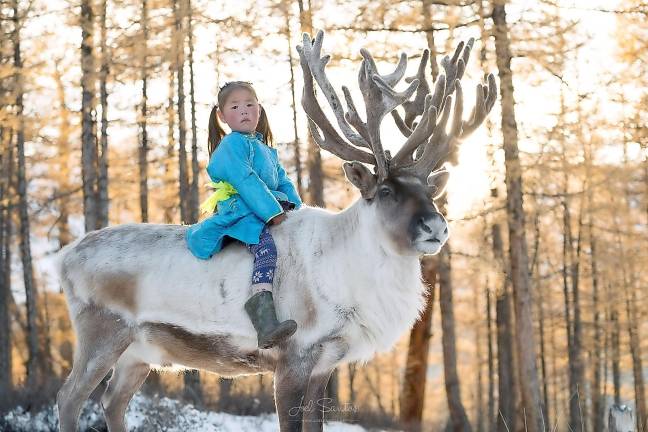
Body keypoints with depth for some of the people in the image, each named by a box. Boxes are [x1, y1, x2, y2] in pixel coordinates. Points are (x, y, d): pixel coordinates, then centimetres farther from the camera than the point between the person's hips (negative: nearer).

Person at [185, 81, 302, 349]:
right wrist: (273, 212, -18)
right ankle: (263, 317, -54)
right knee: (265, 247, -35)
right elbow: (246, 181, -12)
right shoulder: (232, 144, 0)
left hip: (271, 211, 10)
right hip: (242, 213, -10)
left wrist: (297, 208, 7)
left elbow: (283, 182, 27)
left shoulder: (267, 150, 30)